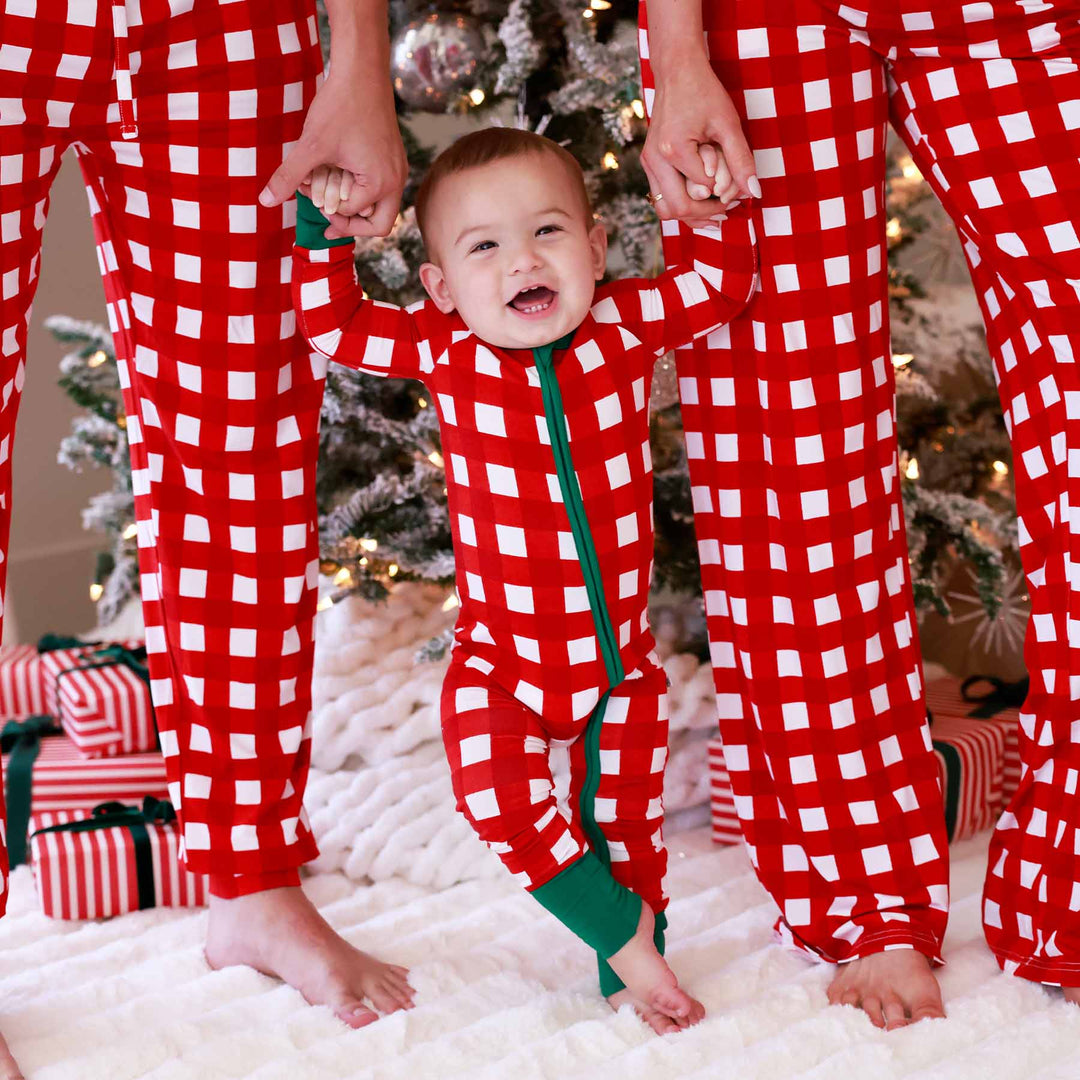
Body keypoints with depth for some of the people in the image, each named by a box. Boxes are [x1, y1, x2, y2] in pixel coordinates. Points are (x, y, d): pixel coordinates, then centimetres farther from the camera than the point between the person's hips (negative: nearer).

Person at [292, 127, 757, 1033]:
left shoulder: (628, 326, -8)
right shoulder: (446, 351, -8)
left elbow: (726, 280, -2)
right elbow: (332, 323, -1)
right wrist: (323, 229, -12)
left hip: (619, 655, 1)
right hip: (502, 662, -1)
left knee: (624, 821, 12)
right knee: (503, 801, -17)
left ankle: (631, 973, 35)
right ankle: (624, 928, 7)